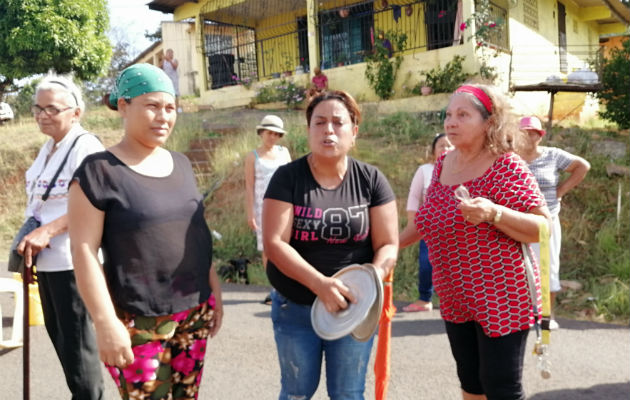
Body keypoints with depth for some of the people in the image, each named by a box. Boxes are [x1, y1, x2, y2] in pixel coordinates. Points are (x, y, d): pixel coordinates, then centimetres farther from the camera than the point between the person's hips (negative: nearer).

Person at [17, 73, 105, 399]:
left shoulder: (85, 146, -14)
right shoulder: (48, 147, 14)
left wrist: (47, 232, -27)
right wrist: (31, 237, 12)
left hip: (71, 258, -10)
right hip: (45, 258, 10)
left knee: (75, 338, -2)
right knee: (57, 333, 18)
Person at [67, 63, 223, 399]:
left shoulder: (181, 164, 10)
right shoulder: (98, 172, -9)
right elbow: (83, 250, -12)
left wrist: (214, 289, 14)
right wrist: (105, 322, -17)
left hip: (194, 311, 6)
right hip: (138, 319, -6)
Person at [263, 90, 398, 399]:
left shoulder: (371, 180, -3)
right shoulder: (287, 177, -8)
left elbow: (388, 245, -3)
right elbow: (274, 243, -15)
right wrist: (319, 283, -27)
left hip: (353, 308, 1)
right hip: (295, 308, -1)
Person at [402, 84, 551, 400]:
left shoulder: (506, 166, -14)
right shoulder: (443, 164, 6)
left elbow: (542, 228, -16)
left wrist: (494, 213, -30)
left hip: (501, 298, -6)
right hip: (455, 300, 7)